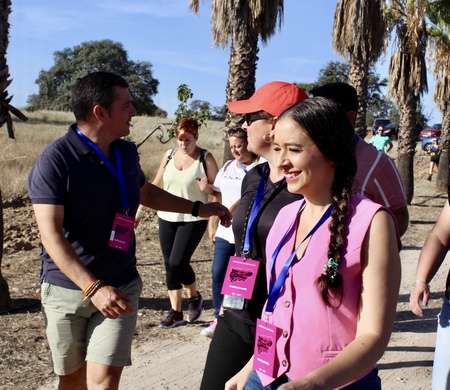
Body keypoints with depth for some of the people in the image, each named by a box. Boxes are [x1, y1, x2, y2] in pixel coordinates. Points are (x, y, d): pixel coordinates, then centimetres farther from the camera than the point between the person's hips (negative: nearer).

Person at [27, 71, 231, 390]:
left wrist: (198, 208, 20)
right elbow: (51, 235, -22)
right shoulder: (55, 159, -17)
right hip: (67, 287, -3)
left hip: (120, 286, 3)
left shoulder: (127, 152, 2)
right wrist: (93, 288, -31)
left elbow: (145, 192, 23)